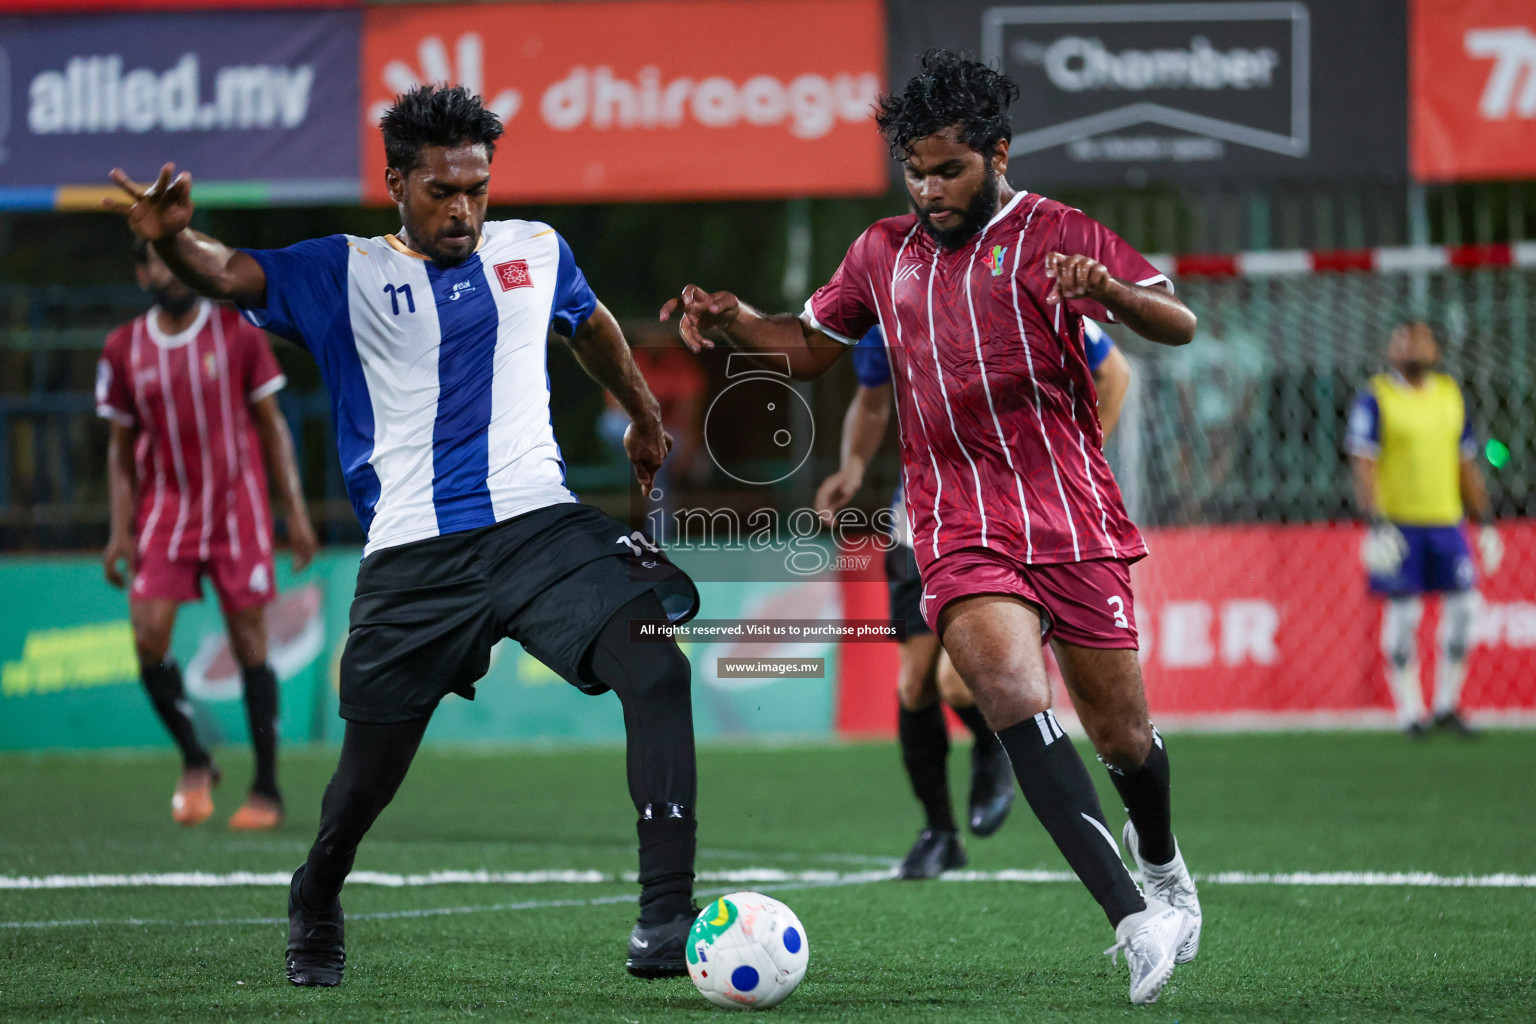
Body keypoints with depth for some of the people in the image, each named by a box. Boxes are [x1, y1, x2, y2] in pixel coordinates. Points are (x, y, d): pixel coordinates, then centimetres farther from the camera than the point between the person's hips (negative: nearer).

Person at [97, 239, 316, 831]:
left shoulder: (237, 334, -1)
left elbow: (272, 426, 4)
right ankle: (194, 763, 7)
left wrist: (296, 512, -1)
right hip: (164, 510, 2)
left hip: (238, 510, -2)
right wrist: (120, 530, 2)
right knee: (149, 635, -13)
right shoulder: (124, 350, 4)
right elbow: (121, 448, 11)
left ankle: (266, 789, 4)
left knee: (249, 643, -4)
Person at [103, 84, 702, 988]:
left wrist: (646, 419, 46)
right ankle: (315, 907, 37)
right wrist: (172, 238, -35)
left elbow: (593, 328, 34)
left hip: (541, 526, 2)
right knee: (371, 768, 4)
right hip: (413, 557, -2)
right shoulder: (346, 273, 3)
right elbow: (230, 274, -12)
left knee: (656, 669, -23)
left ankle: (667, 915, -24)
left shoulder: (535, 252, 13)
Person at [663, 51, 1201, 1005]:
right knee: (1010, 687, -26)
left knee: (1120, 729, 8)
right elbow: (812, 344, 26)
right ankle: (1133, 923, -32)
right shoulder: (883, 253, 12)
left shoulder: (1055, 234, -1)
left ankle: (1160, 857, 44)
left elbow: (1181, 325, -8)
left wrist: (1110, 290, -29)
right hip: (961, 526, 1)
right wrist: (732, 317, 6)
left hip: (1075, 517, -1)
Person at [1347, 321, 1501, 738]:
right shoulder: (1375, 398, -2)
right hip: (1398, 523, -5)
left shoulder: (1450, 395, 13)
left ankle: (1447, 705, 11)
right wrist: (1375, 524, -17)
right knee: (1402, 613, -3)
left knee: (1464, 604, -2)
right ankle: (1409, 711, 6)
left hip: (1445, 521, 5)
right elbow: (1362, 464, -8)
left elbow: (1466, 465, 19)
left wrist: (1485, 522, 15)